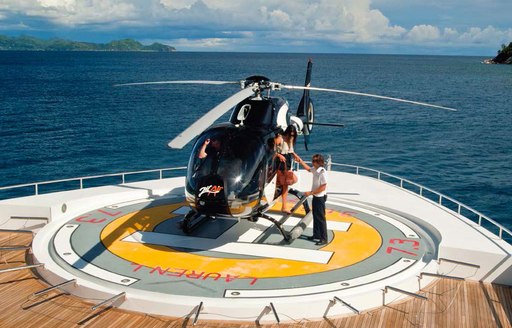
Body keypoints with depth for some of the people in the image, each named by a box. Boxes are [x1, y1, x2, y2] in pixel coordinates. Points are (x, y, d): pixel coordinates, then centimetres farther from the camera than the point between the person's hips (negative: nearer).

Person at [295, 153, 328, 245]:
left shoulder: (322, 172, -24)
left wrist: (310, 193, -22)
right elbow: (308, 168, 25)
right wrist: (299, 160, 19)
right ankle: (316, 234, 32)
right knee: (315, 217, 19)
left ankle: (323, 239, 5)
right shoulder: (315, 169, 2)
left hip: (320, 197, -9)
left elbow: (323, 188, -25)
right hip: (315, 196, 9)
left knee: (321, 218, -2)